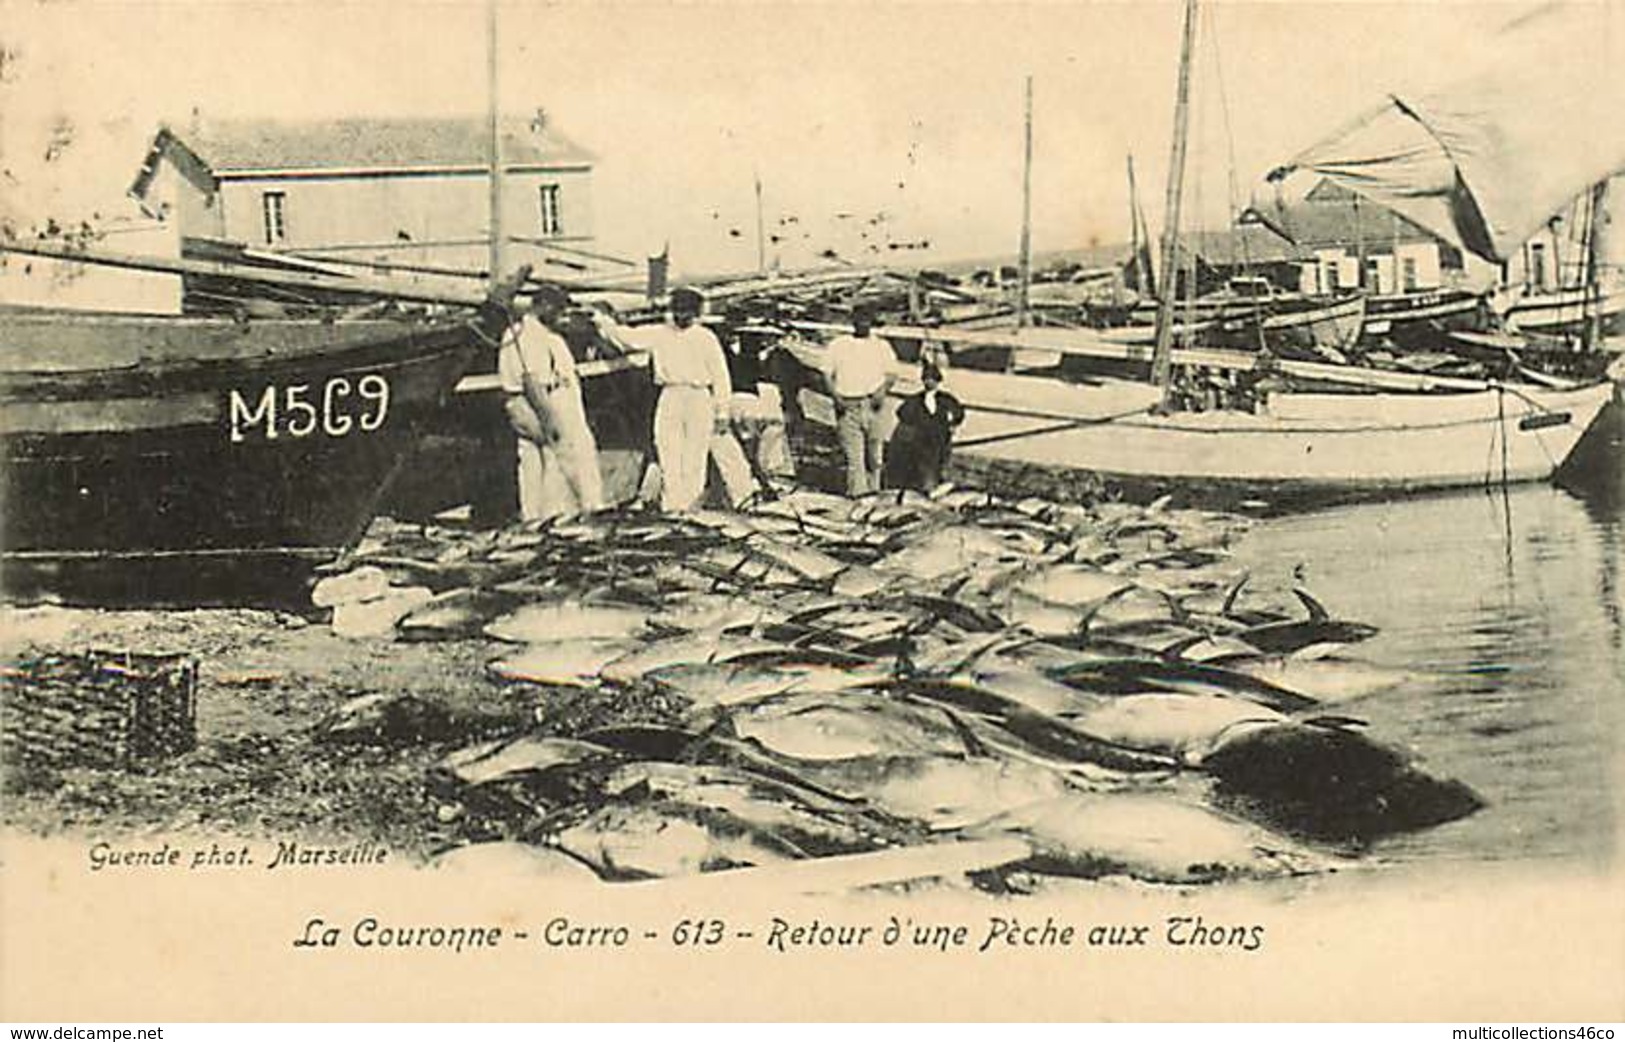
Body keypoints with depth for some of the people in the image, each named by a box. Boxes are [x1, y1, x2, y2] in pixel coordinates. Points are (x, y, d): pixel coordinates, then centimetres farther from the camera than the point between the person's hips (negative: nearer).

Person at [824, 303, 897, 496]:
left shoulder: (882, 346, 14)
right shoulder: (838, 345, 12)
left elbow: (891, 374, 11)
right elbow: (828, 375, 10)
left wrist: (883, 390, -9)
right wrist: (835, 396, -7)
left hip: (873, 405, 1)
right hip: (847, 406, -1)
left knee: (874, 451, 2)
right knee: (852, 453, -9)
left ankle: (873, 488, 13)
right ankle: (857, 491, -11)